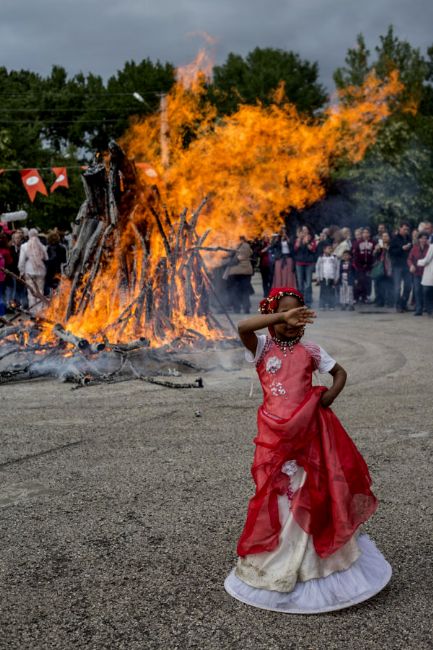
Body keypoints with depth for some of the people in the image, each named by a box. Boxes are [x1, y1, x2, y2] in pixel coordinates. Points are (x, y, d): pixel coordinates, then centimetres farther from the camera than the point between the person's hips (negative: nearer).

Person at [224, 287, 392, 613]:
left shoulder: (310, 349, 4)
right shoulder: (263, 347, -3)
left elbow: (340, 372, 14)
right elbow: (243, 327, -23)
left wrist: (330, 395, -6)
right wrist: (283, 317, -31)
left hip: (309, 431, 2)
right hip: (275, 434, -2)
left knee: (314, 493, 9)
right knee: (278, 495, 6)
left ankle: (318, 560, 28)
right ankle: (276, 565, 25)